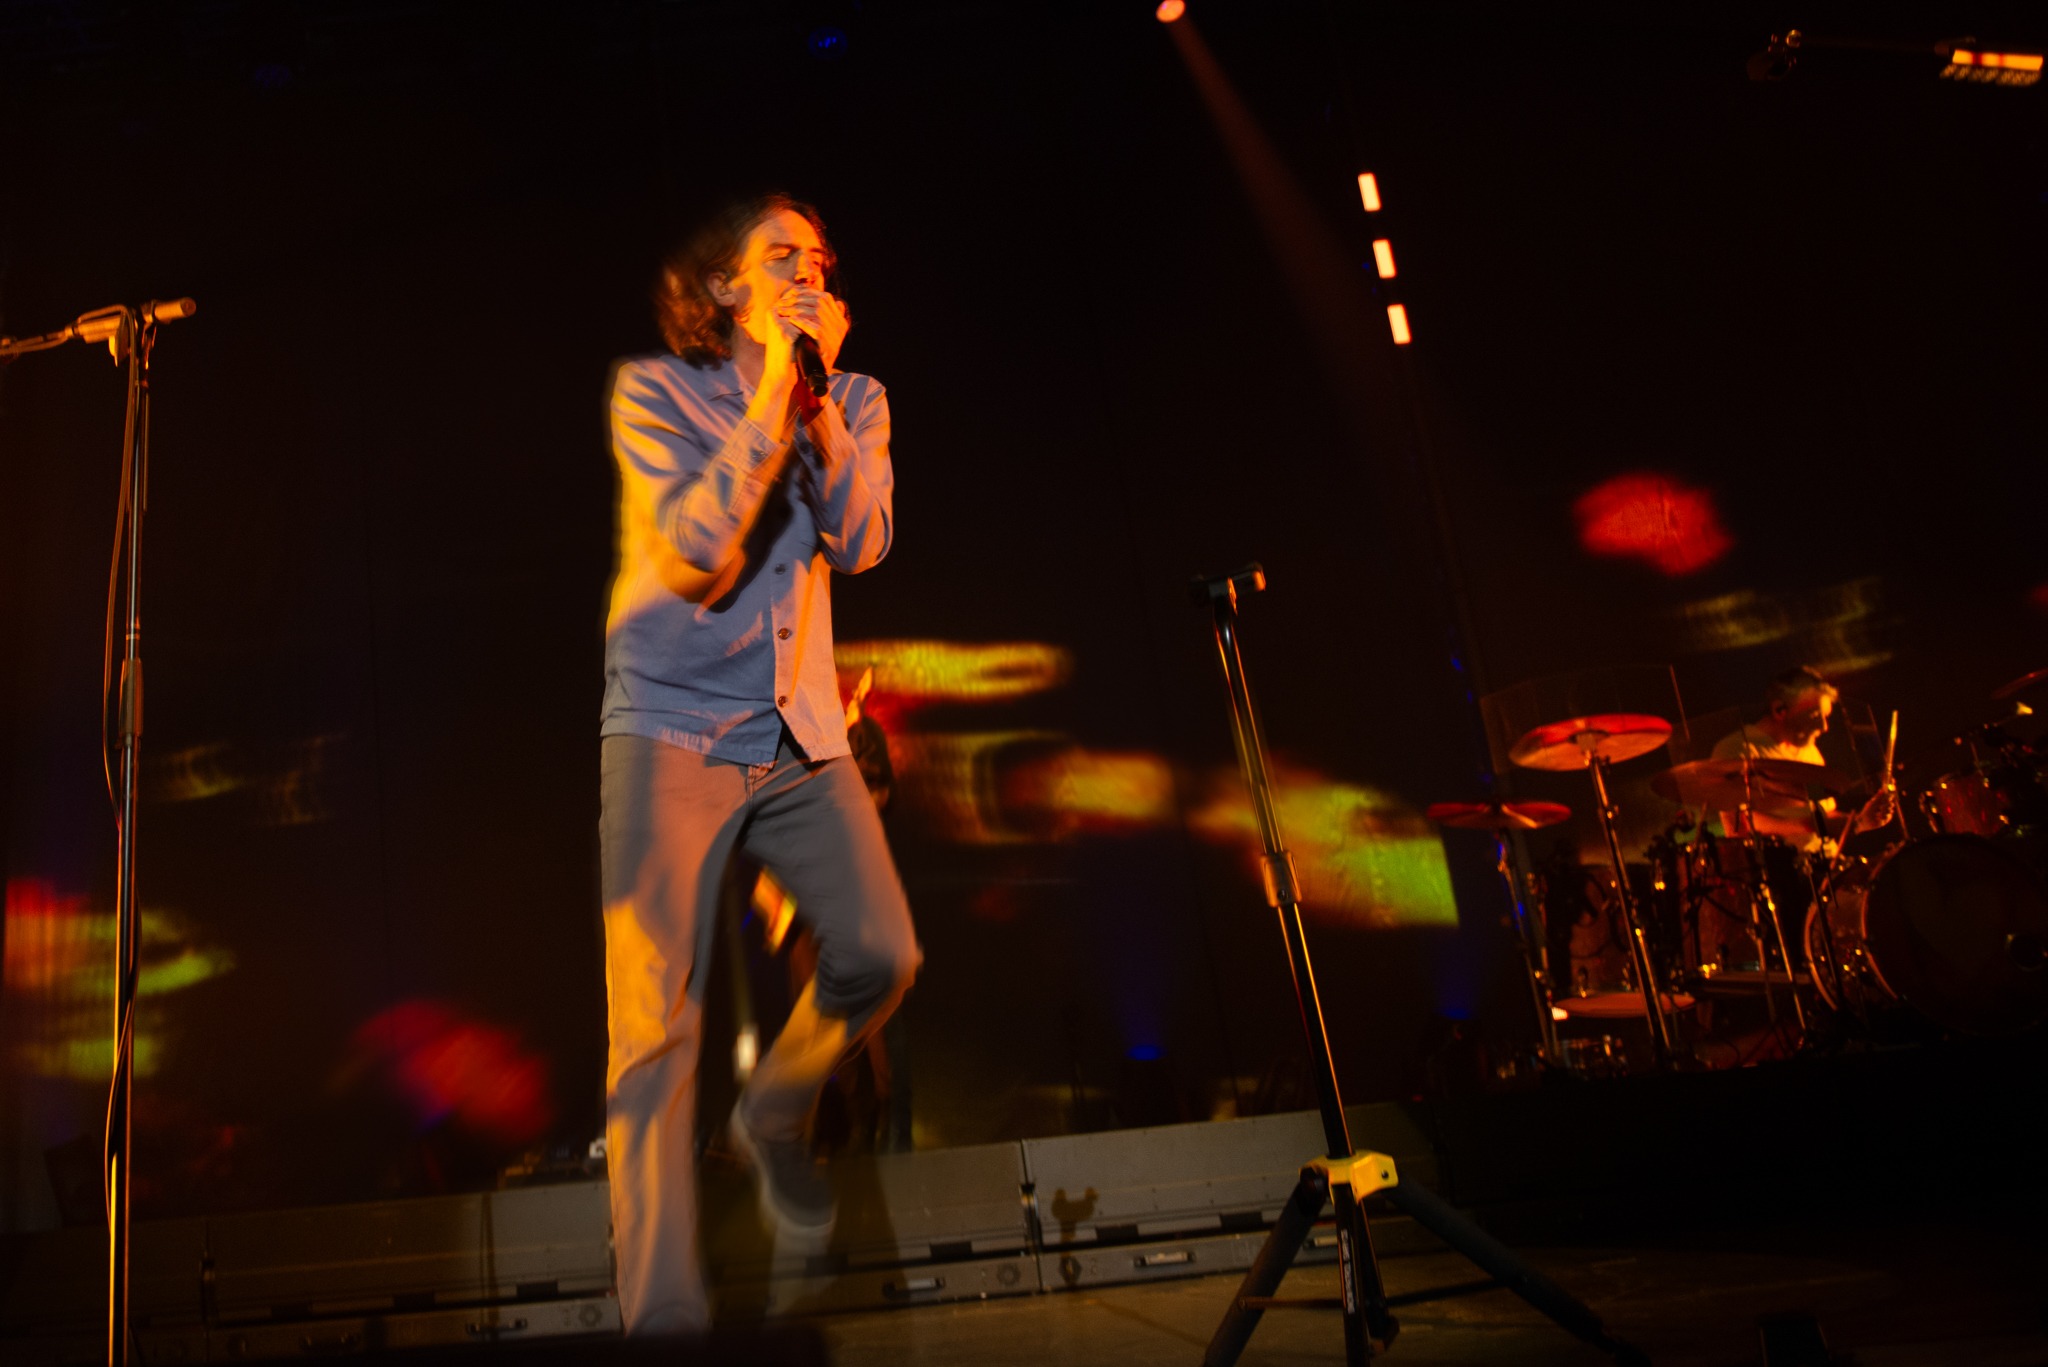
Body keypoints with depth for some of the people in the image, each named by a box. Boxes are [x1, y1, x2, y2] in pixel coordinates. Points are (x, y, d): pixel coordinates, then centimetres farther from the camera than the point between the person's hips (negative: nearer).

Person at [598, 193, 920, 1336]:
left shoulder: (852, 404, 12)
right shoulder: (654, 392, 0)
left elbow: (862, 543, -5)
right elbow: (694, 551, -15)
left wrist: (818, 398, -11)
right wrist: (771, 391, -14)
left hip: (801, 732, 4)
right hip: (673, 726, -4)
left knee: (882, 954, -9)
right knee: (656, 1025, -8)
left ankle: (777, 1119, 23)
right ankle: (665, 1308, 0)